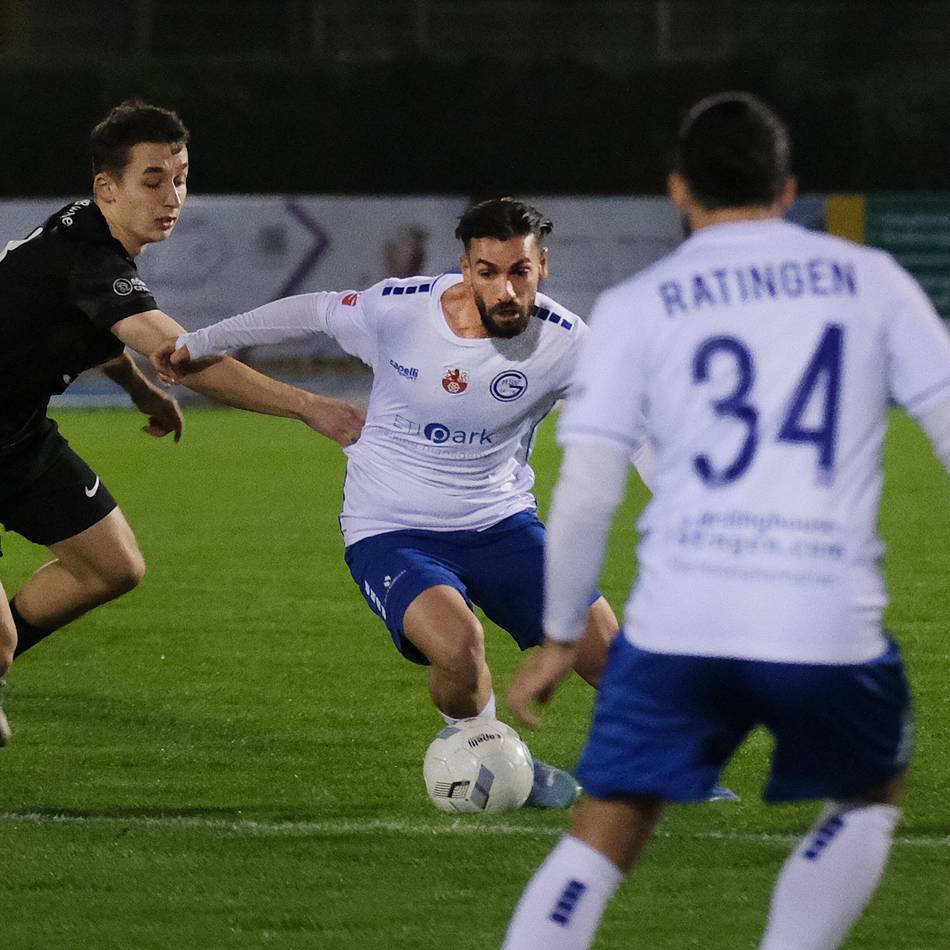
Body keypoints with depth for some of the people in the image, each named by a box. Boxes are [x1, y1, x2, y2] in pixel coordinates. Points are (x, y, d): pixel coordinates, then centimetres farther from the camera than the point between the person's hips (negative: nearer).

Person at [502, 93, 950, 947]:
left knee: (602, 838, 8)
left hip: (678, 618, 0)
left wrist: (560, 637, 13)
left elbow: (585, 492, 2)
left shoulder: (636, 307, 7)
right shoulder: (868, 279, 9)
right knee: (870, 797, 27)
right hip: (828, 620, 0)